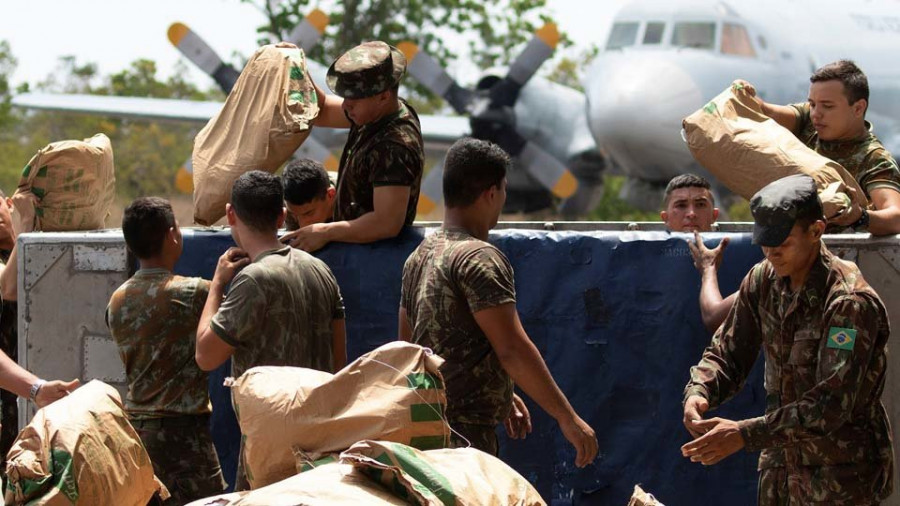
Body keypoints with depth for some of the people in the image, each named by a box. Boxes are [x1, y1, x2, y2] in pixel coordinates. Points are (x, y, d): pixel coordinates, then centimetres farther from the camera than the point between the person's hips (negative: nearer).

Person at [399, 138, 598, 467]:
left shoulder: (420, 256, 16)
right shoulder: (479, 258, -13)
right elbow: (512, 350, -19)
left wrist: (501, 396, 30)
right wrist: (568, 418, -14)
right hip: (465, 433, -9)